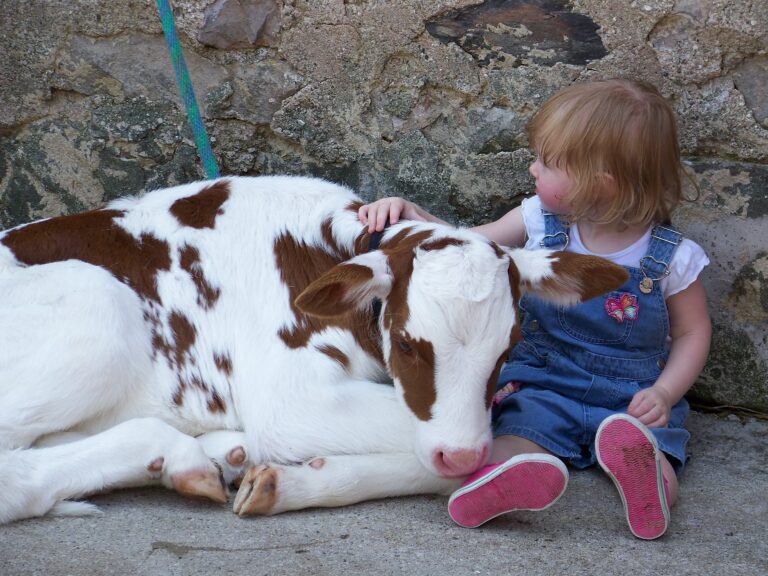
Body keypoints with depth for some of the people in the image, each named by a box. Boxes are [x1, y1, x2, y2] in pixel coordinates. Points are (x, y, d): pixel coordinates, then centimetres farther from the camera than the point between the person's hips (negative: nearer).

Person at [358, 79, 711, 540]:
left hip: (630, 399, -1)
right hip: (541, 384, 2)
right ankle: (525, 471, -61)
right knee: (516, 432, -32)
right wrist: (411, 214, 0)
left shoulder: (671, 258, -6)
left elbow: (693, 333, 4)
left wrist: (664, 393, -11)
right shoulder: (541, 222, 3)